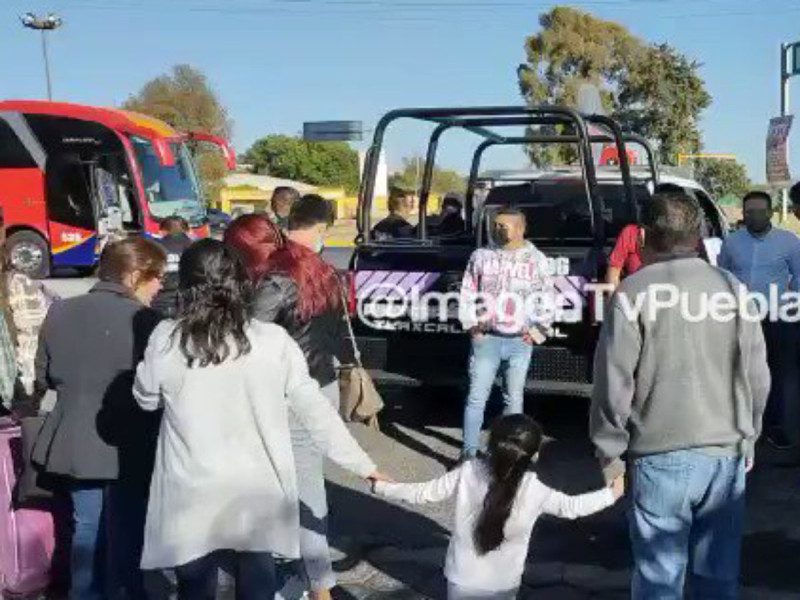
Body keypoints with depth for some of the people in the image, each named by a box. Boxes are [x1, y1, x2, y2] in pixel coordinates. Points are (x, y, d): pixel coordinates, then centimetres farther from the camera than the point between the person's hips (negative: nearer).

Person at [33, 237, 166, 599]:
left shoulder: (60, 312, 1)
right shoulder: (144, 320, -19)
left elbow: (44, 377, 11)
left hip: (75, 442, 6)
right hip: (127, 447, -6)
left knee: (87, 527, 19)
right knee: (126, 531, 10)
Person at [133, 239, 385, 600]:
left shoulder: (166, 340, -12)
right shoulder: (273, 341, -10)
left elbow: (147, 399, 6)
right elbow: (314, 410, -4)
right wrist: (361, 464, 6)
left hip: (193, 501, -1)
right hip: (257, 498, 1)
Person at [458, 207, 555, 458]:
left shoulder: (537, 259, 2)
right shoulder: (481, 256, 3)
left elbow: (547, 301, 6)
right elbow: (467, 294, 7)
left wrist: (536, 332, 0)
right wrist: (472, 326, 0)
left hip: (520, 341, 0)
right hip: (486, 338, 0)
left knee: (514, 399, 9)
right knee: (476, 398, 0)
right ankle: (469, 453, 6)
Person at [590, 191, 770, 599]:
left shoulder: (634, 292, -9)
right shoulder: (733, 289, 5)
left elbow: (614, 382, -9)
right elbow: (758, 378, 10)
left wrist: (609, 451, 2)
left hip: (661, 457, -4)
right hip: (727, 454, 4)